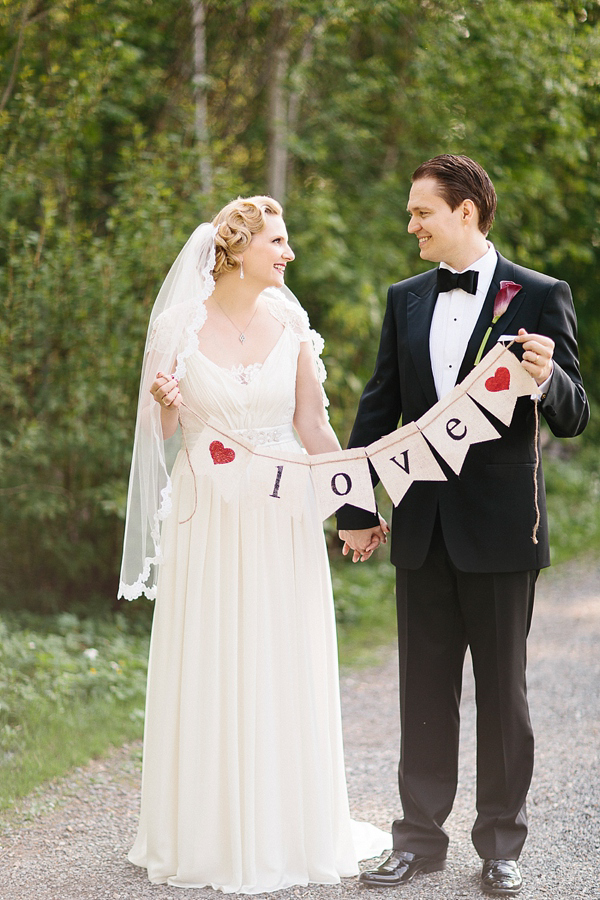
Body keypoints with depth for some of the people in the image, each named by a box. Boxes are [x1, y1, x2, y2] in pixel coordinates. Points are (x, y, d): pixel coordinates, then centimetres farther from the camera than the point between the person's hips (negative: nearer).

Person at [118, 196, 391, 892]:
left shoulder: (291, 326, 3)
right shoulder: (180, 326, -3)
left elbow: (314, 429, 8)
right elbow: (161, 434, 4)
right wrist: (164, 403, -18)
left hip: (283, 518, 2)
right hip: (206, 517, -1)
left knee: (283, 670, 4)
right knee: (206, 671, 3)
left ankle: (281, 829, 18)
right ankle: (206, 834, 16)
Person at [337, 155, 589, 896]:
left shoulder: (540, 298, -5)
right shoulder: (405, 299, 8)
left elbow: (573, 418, -8)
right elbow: (378, 408, 11)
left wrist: (546, 377, -30)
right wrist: (356, 509, 10)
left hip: (499, 527, -4)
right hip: (422, 527, 4)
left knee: (502, 689, 6)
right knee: (424, 687, 11)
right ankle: (420, 838, 22)